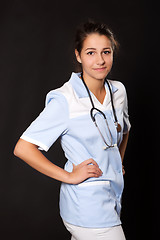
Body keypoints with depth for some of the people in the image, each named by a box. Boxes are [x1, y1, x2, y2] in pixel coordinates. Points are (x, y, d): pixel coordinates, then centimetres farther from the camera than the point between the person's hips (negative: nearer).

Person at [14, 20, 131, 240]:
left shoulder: (118, 91, 4)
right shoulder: (64, 100, -17)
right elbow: (23, 148, -18)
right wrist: (69, 176, -17)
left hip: (111, 202, 7)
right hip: (87, 209, -7)